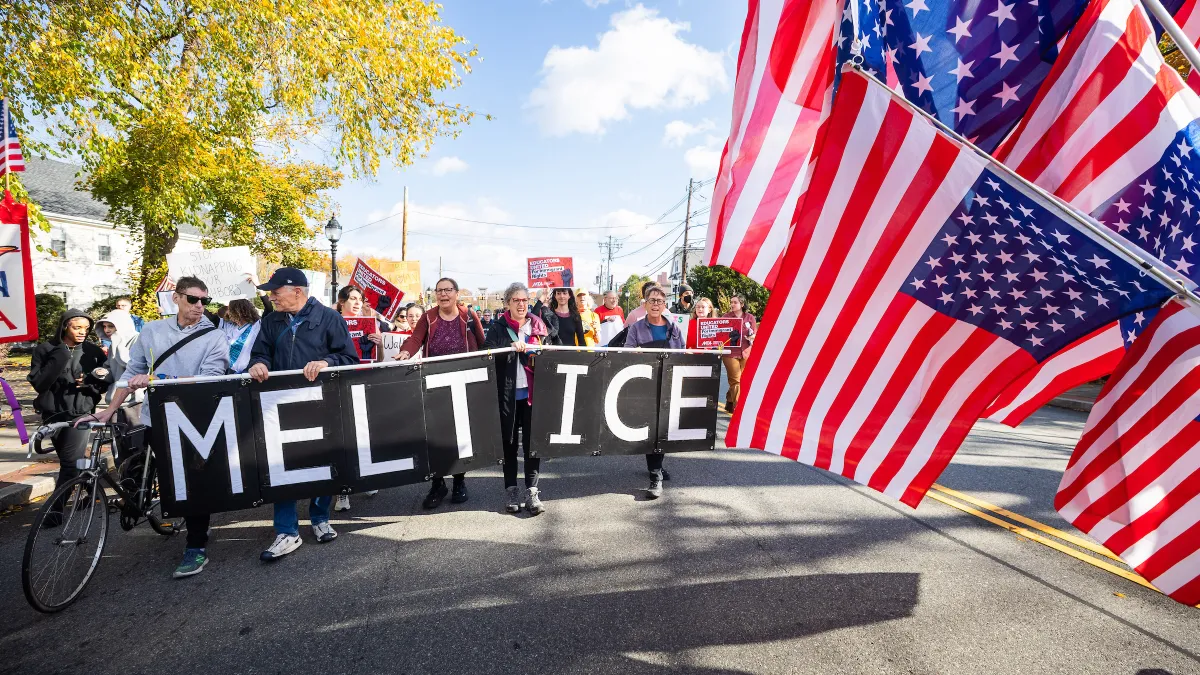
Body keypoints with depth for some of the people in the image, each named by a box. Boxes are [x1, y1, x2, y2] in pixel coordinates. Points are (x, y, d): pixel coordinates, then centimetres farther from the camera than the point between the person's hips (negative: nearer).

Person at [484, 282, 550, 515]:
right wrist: (511, 346, -24)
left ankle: (532, 491, 9)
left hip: (533, 393, 1)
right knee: (509, 442, 7)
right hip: (507, 394, -1)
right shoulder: (498, 327, 3)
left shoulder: (538, 326, 9)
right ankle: (511, 490, 18)